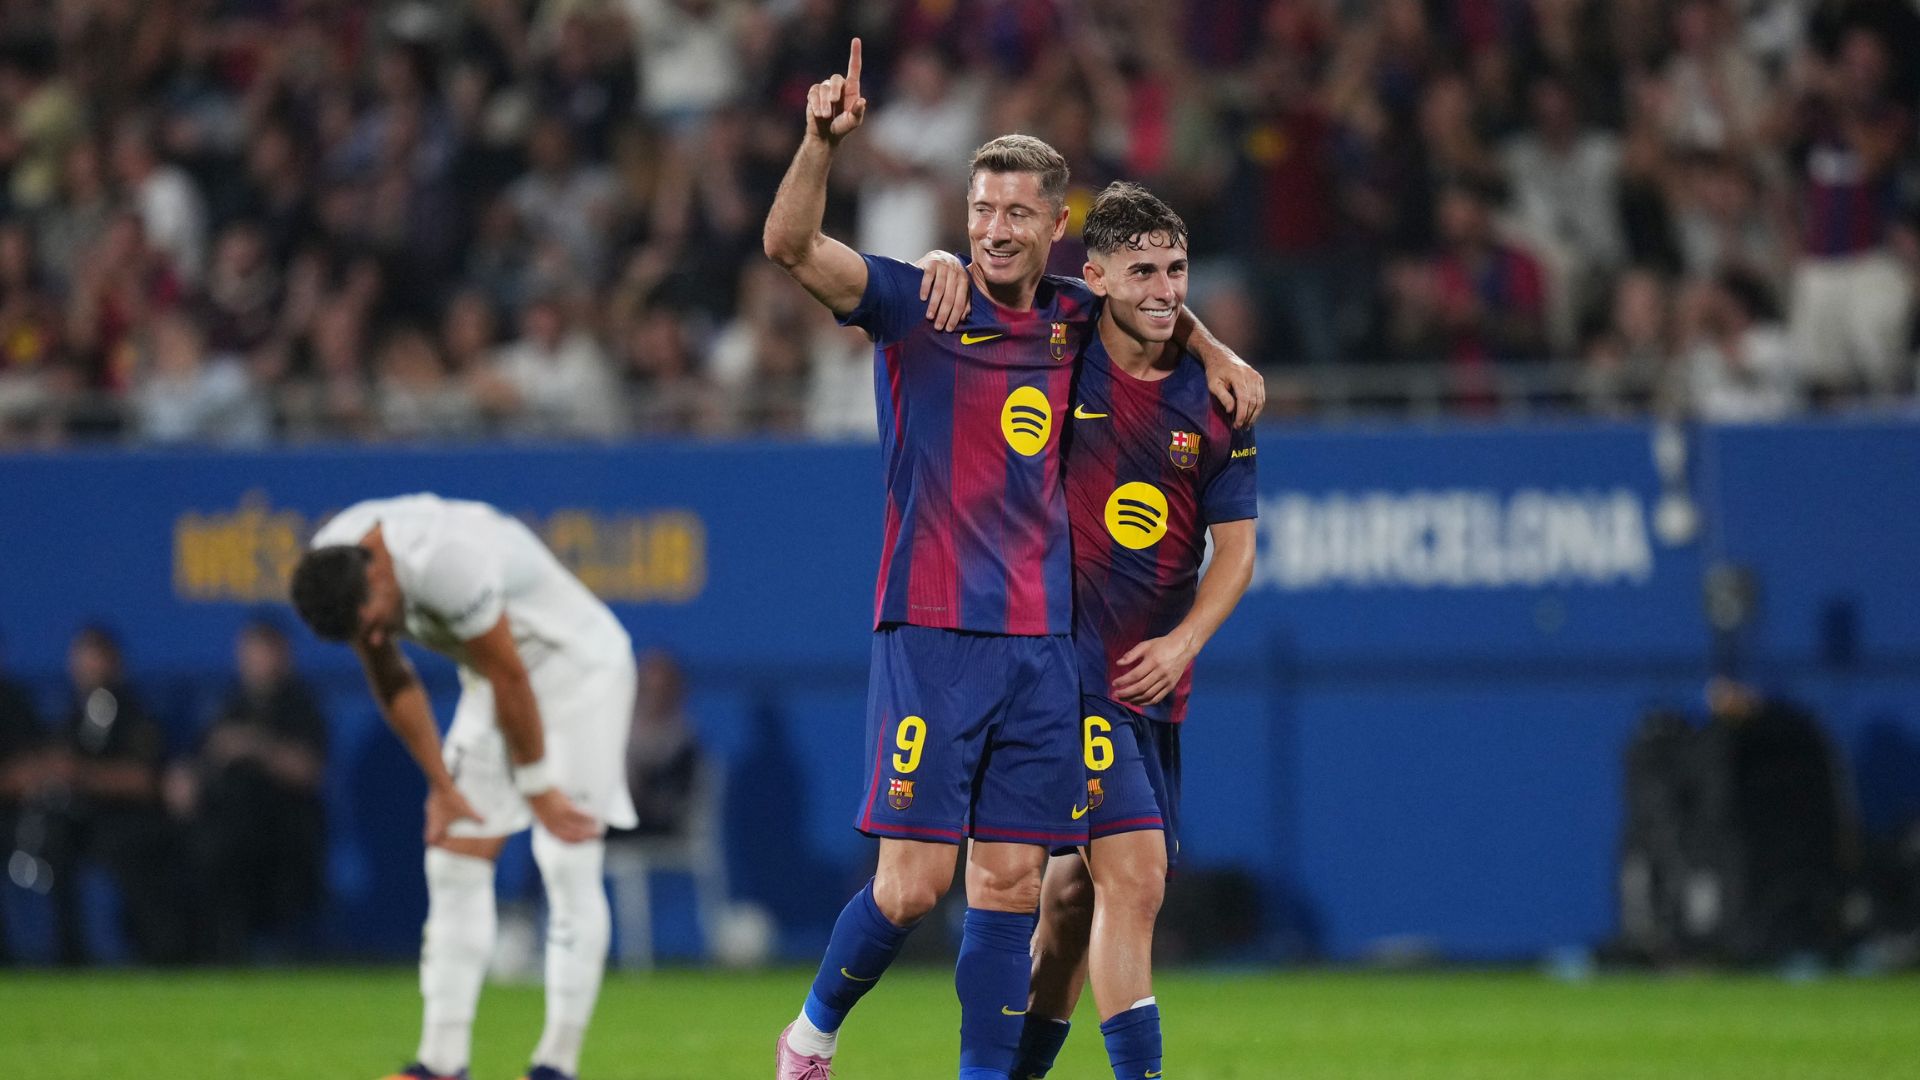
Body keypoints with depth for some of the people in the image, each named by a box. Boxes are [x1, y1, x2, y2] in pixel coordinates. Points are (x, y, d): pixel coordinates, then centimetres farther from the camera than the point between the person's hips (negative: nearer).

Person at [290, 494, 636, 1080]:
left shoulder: (448, 561, -37)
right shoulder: (330, 564, -12)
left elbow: (510, 679, -25)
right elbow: (392, 681, 2)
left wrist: (538, 787, -14)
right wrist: (442, 786, 1)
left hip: (580, 668, -8)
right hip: (491, 679, 8)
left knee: (569, 866, -14)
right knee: (455, 865, 1)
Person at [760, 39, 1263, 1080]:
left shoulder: (1075, 317, 11)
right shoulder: (919, 308, -3)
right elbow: (791, 244, -18)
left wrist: (1216, 353, 17)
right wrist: (822, 143, -33)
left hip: (1041, 642, 4)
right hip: (930, 634, -4)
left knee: (1010, 886, 2)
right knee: (912, 883, -6)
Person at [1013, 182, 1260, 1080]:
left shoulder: (1214, 399, 5)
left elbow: (1235, 546, 7)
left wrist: (1182, 643, -7)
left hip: (1154, 677, 4)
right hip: (1066, 663, -4)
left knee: (1080, 886, 12)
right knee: (1133, 873, -16)